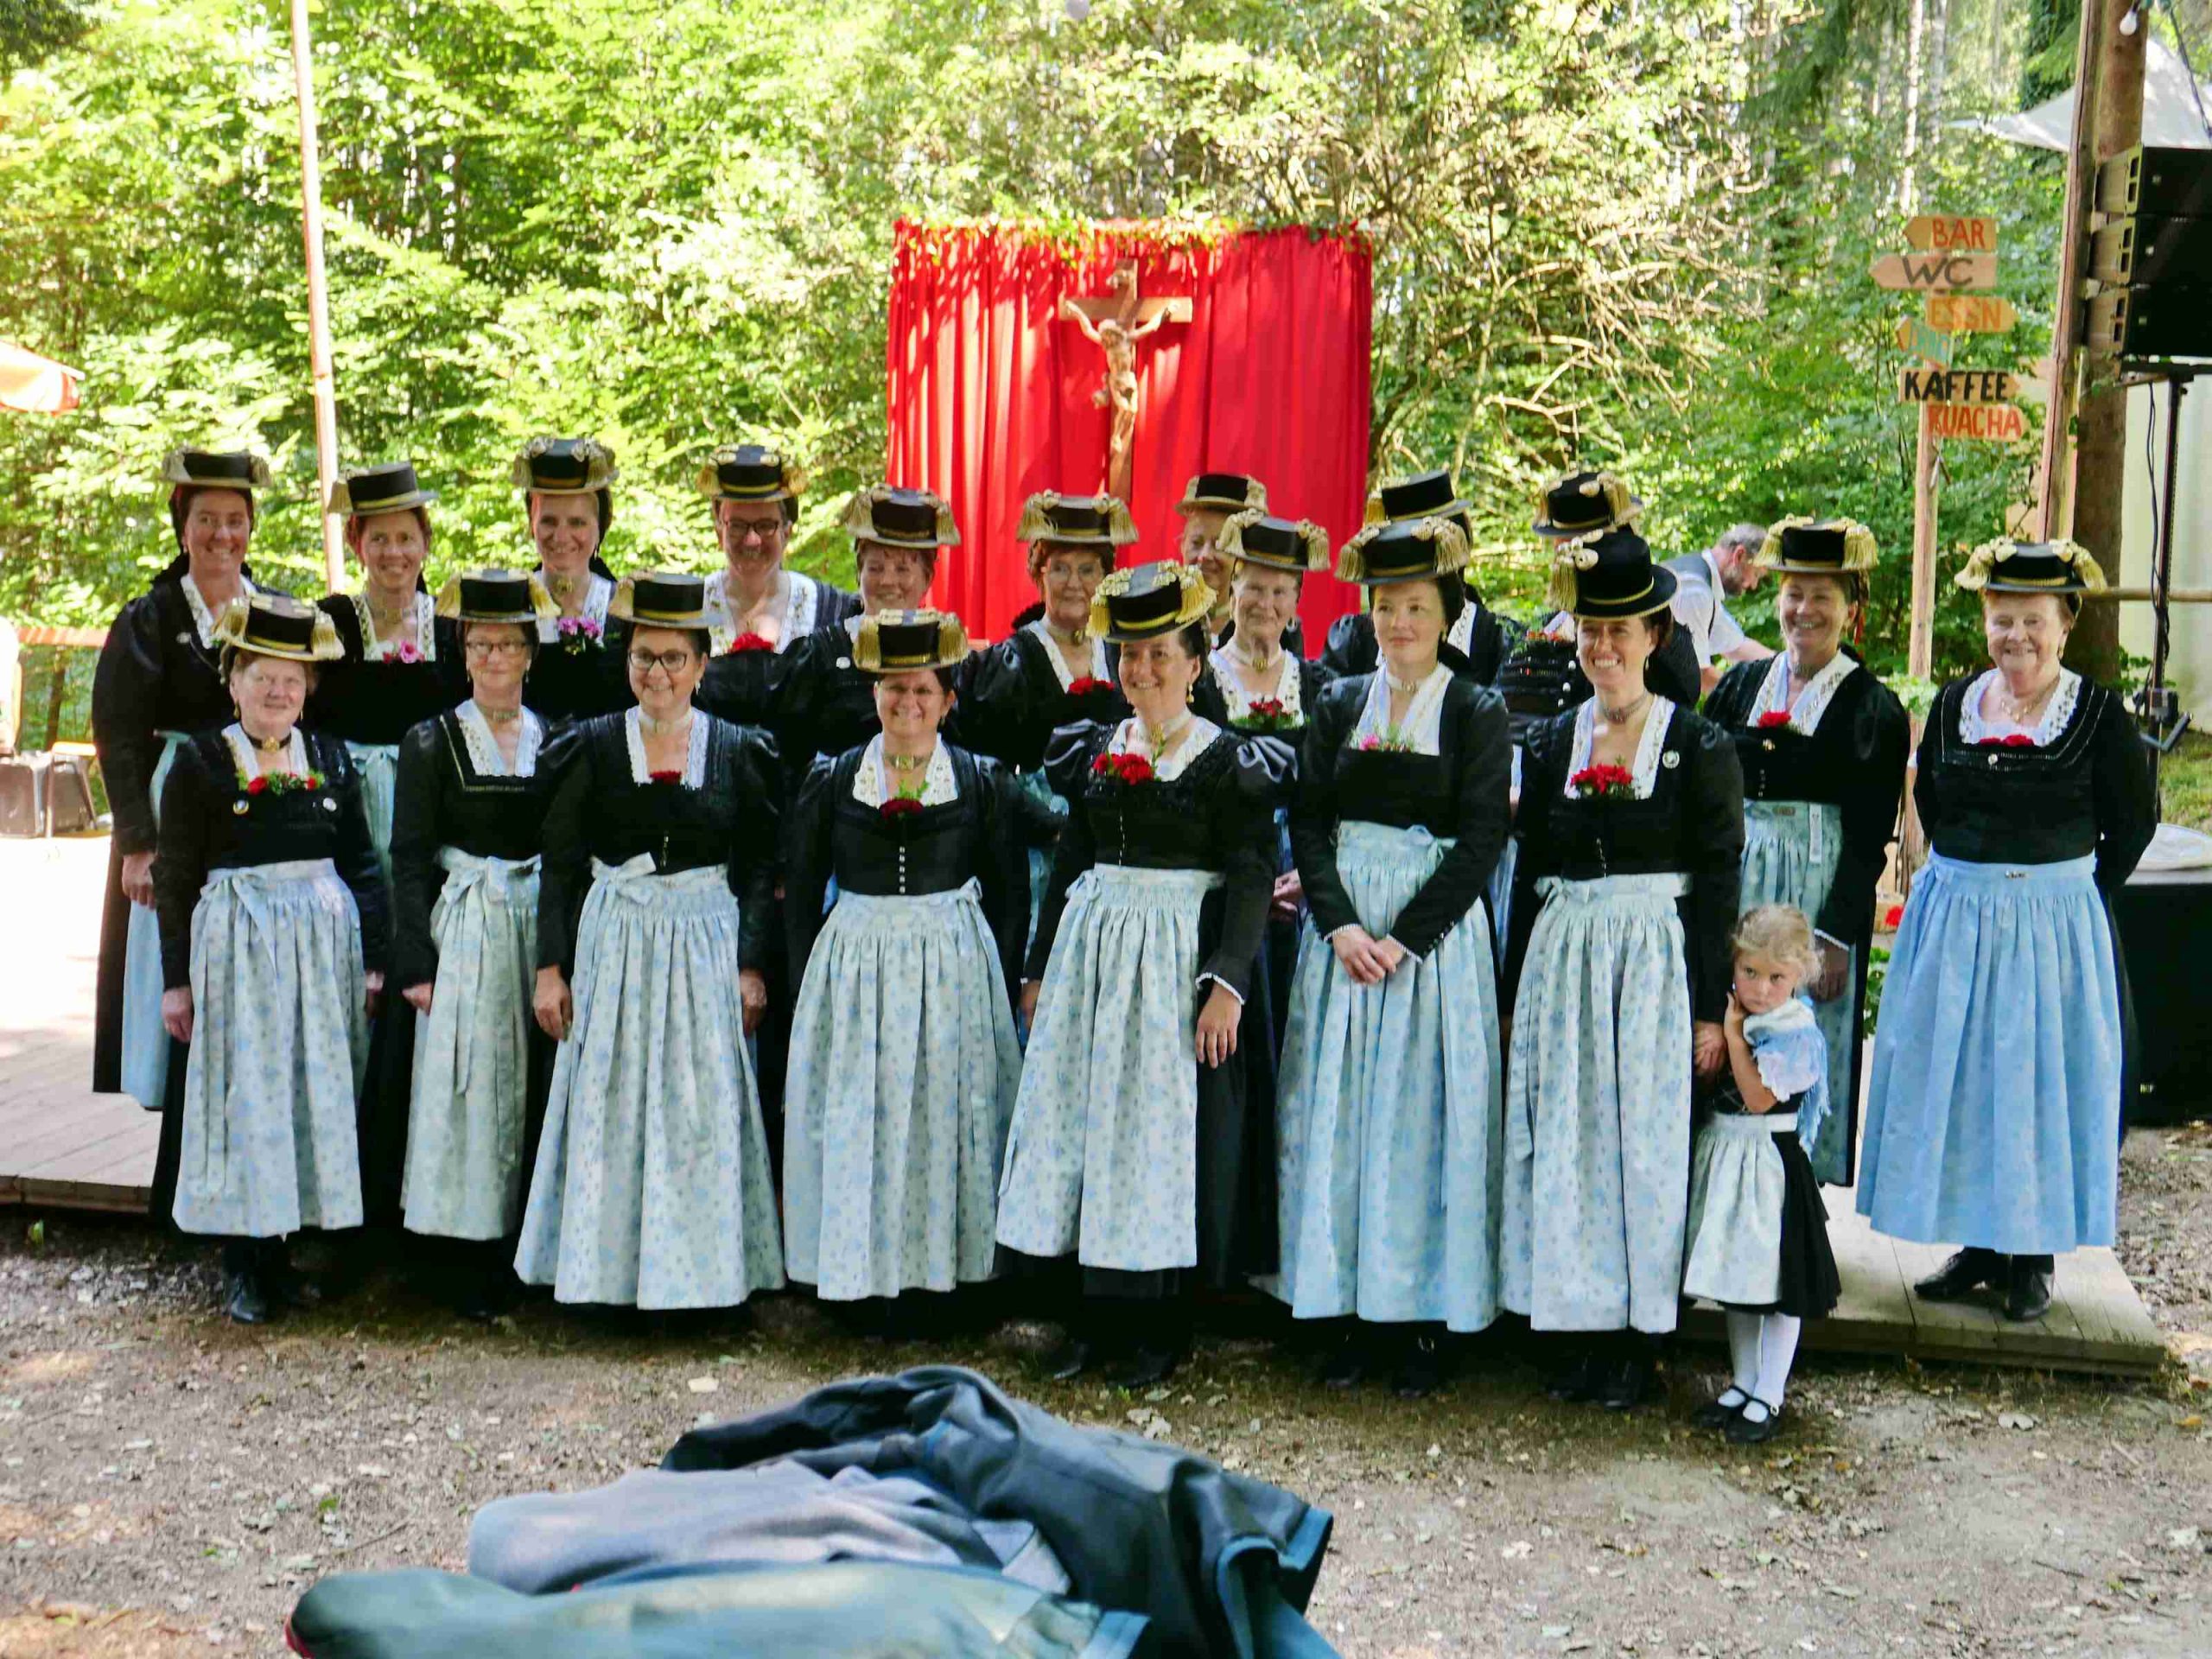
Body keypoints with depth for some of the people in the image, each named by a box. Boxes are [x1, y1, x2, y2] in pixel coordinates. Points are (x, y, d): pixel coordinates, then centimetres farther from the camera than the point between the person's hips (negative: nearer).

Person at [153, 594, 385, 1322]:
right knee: (244, 1096, -2)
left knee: (319, 1093, 5)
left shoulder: (330, 757, 9)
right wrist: (176, 979, -3)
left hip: (326, 936, 3)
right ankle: (245, 1267, 8)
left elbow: (361, 865, 11)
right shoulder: (198, 760, -1)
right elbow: (175, 879, -1)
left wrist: (373, 959, 6)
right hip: (237, 943, -3)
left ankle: (291, 1246, 18)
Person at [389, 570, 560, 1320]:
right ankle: (466, 1260, 9)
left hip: (540, 923, 3)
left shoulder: (554, 740, 8)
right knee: (468, 1084, -1)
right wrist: (416, 962, -9)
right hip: (464, 927, -3)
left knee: (535, 1083, 7)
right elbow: (409, 858, -3)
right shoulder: (432, 742, -1)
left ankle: (525, 1251, 19)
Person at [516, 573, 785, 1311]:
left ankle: (696, 1268, 14)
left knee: (703, 1109, 2)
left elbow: (759, 869, 4)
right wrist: (550, 967, -3)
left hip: (706, 944, 0)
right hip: (611, 943, 0)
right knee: (608, 1108, 4)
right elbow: (560, 865, 3)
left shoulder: (738, 750, 3)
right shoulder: (593, 746, 3)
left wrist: (752, 965, -5)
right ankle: (608, 1267, 15)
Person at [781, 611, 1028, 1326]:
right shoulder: (832, 779, 4)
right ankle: (867, 1274, 13)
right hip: (852, 965, 1)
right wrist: (807, 986, 2)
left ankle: (933, 1268, 15)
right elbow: (801, 892, 8)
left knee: (944, 1114, 3)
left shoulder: (982, 781, 2)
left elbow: (1010, 893, 5)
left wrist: (1003, 985, -1)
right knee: (855, 1118, 2)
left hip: (954, 966, -1)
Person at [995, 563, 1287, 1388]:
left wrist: (1227, 983, -19)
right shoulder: (1094, 751, 11)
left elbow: (1252, 880, -10)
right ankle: (1097, 1315, 16)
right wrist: (1039, 968, 15)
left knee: (1165, 1127, 0)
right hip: (1091, 948, 5)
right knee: (1083, 1115, 5)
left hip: (1179, 956, -5)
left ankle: (1159, 1327, 12)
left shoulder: (1230, 760, -5)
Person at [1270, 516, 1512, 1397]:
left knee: (1425, 1114, 0)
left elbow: (1481, 839, -7)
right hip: (1343, 925, 3)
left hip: (1436, 933, -3)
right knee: (1341, 1114, 4)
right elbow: (1308, 823, 3)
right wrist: (1340, 926, -12)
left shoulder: (1477, 712, 0)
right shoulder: (1339, 705, 9)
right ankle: (1359, 1314, 14)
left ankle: (1424, 1321, 11)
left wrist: (1404, 939, -15)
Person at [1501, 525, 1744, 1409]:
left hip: (1656, 958, -4)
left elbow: (1717, 882, -4)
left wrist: (1711, 1009, -8)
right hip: (1560, 959, 4)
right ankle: (1583, 1328, 18)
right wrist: (1516, 992, 9)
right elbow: (1529, 872, 11)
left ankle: (1636, 1340, 14)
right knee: (1564, 1140, 6)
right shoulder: (1551, 742, 9)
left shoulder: (1700, 747, -2)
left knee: (1644, 1138, 2)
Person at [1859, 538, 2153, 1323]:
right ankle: (1978, 1243, 22)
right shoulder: (1953, 704, 4)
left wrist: (2071, 895, -4)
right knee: (1953, 1073, 8)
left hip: (2054, 923, -4)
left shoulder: (2098, 711, -6)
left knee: (2041, 1079, 4)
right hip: (1952, 918, 4)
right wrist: (1970, 876, 8)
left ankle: (2033, 1256, 17)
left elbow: (2134, 821, 0)